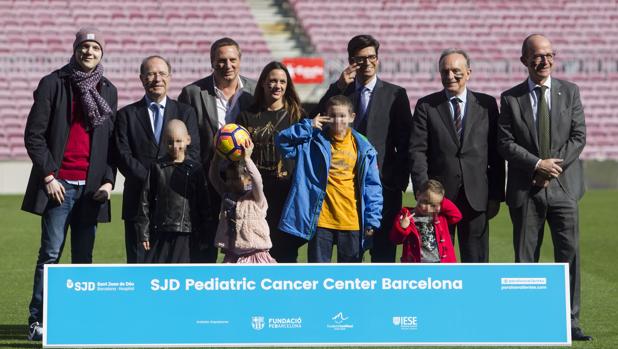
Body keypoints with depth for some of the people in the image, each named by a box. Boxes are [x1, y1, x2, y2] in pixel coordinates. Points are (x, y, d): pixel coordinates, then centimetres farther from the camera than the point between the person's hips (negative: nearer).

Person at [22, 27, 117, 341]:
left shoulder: (107, 91, 13)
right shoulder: (53, 84, 0)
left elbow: (112, 140, 15)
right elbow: (34, 134, -2)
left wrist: (108, 180, 3)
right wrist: (48, 176, -8)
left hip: (91, 186, 4)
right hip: (59, 183, -4)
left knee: (83, 256, 5)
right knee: (51, 253, -4)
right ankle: (37, 320, 0)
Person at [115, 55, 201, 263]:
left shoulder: (185, 113, 13)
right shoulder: (127, 115, 10)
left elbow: (193, 153, 3)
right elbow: (123, 156, -1)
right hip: (139, 202, 0)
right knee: (138, 263, -2)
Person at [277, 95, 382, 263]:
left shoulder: (363, 148, 1)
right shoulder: (314, 141, 1)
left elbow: (372, 186, 2)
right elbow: (284, 142, -6)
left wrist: (372, 220, -3)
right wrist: (307, 126, -15)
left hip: (352, 222, 1)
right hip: (321, 219, 0)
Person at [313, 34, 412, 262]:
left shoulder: (395, 95, 6)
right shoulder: (339, 92, 12)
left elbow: (404, 142, 4)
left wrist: (401, 180, -5)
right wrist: (338, 87, -9)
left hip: (383, 182, -2)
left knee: (383, 248, -1)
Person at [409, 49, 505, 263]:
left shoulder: (486, 104, 8)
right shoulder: (426, 106, 5)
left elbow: (496, 154, 7)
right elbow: (417, 151, -1)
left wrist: (496, 196, 1)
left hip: (476, 197, 1)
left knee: (476, 261, 3)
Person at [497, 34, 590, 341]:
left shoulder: (569, 92, 7)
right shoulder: (510, 99, 4)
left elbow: (579, 136, 2)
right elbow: (505, 143, -3)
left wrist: (554, 166, -10)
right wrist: (538, 164, -14)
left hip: (563, 186, 1)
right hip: (525, 189, -1)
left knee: (569, 254, -4)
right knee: (525, 258, 3)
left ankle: (570, 322, 0)